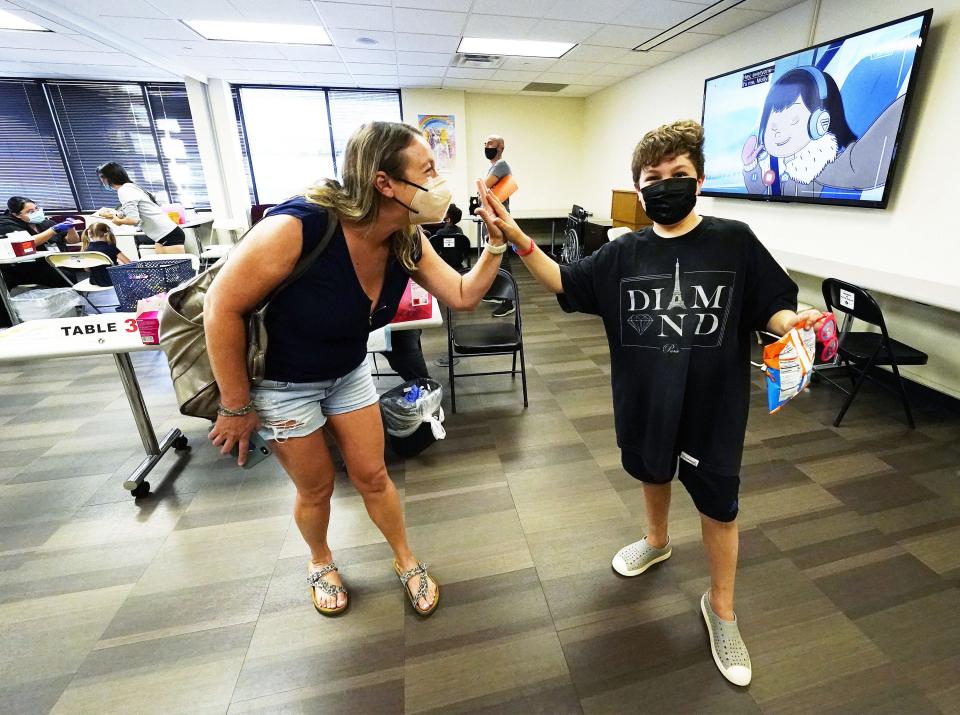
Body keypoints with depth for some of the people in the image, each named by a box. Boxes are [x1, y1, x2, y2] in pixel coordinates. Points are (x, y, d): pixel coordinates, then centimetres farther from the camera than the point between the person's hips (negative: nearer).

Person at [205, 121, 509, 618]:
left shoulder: (407, 243, -15)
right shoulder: (299, 227, -34)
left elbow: (463, 296, -9)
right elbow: (222, 307, -25)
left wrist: (498, 239, -22)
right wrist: (236, 406, -16)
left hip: (349, 372, 5)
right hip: (282, 381, -4)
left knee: (372, 476, 12)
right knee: (316, 486, 11)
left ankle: (406, 561, 36)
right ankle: (320, 562, 45)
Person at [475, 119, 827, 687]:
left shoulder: (735, 241, -9)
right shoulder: (625, 253, -2)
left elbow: (768, 309, -4)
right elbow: (565, 284, 0)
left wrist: (794, 322, -27)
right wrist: (516, 238, -12)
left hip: (713, 404, -2)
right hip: (646, 401, 3)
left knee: (719, 505, 12)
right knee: (653, 473, 25)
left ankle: (721, 608, 37)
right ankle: (658, 540, 57)